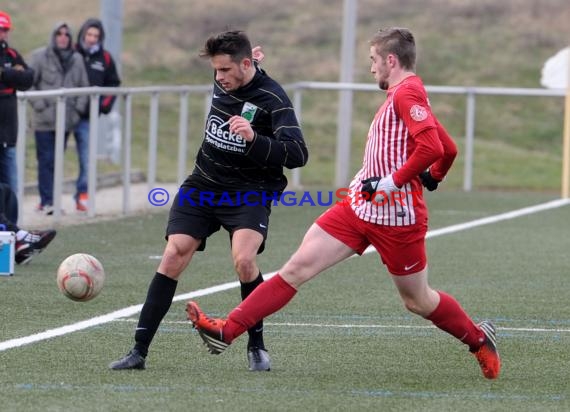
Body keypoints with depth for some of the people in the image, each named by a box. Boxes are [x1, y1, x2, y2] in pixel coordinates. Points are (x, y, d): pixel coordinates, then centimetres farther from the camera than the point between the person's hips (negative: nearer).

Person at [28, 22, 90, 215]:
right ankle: (47, 201, -6)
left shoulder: (76, 59, 9)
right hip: (45, 120, -4)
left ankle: (48, 199, 13)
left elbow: (84, 86, 15)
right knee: (46, 160, -7)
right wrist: (39, 105, -12)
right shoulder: (40, 56, -3)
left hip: (67, 120, 4)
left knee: (58, 160, 7)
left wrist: (79, 107, 2)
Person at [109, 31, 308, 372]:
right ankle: (139, 350, -7)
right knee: (173, 256, -9)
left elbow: (298, 155, -28)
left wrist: (254, 138, -37)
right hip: (203, 186, 5)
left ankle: (257, 347, -4)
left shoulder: (272, 98, -18)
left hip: (249, 193, -5)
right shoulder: (222, 82, 0)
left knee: (244, 260, -26)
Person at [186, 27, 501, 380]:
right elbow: (449, 149, 20)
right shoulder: (402, 96, 15)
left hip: (397, 216, -9)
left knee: (418, 301, 6)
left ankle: (479, 339, 31)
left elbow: (432, 147, -27)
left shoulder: (408, 93, -14)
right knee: (298, 266, -2)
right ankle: (227, 331, -6)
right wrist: (432, 178, 27)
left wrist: (392, 182, -23)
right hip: (359, 207, 9)